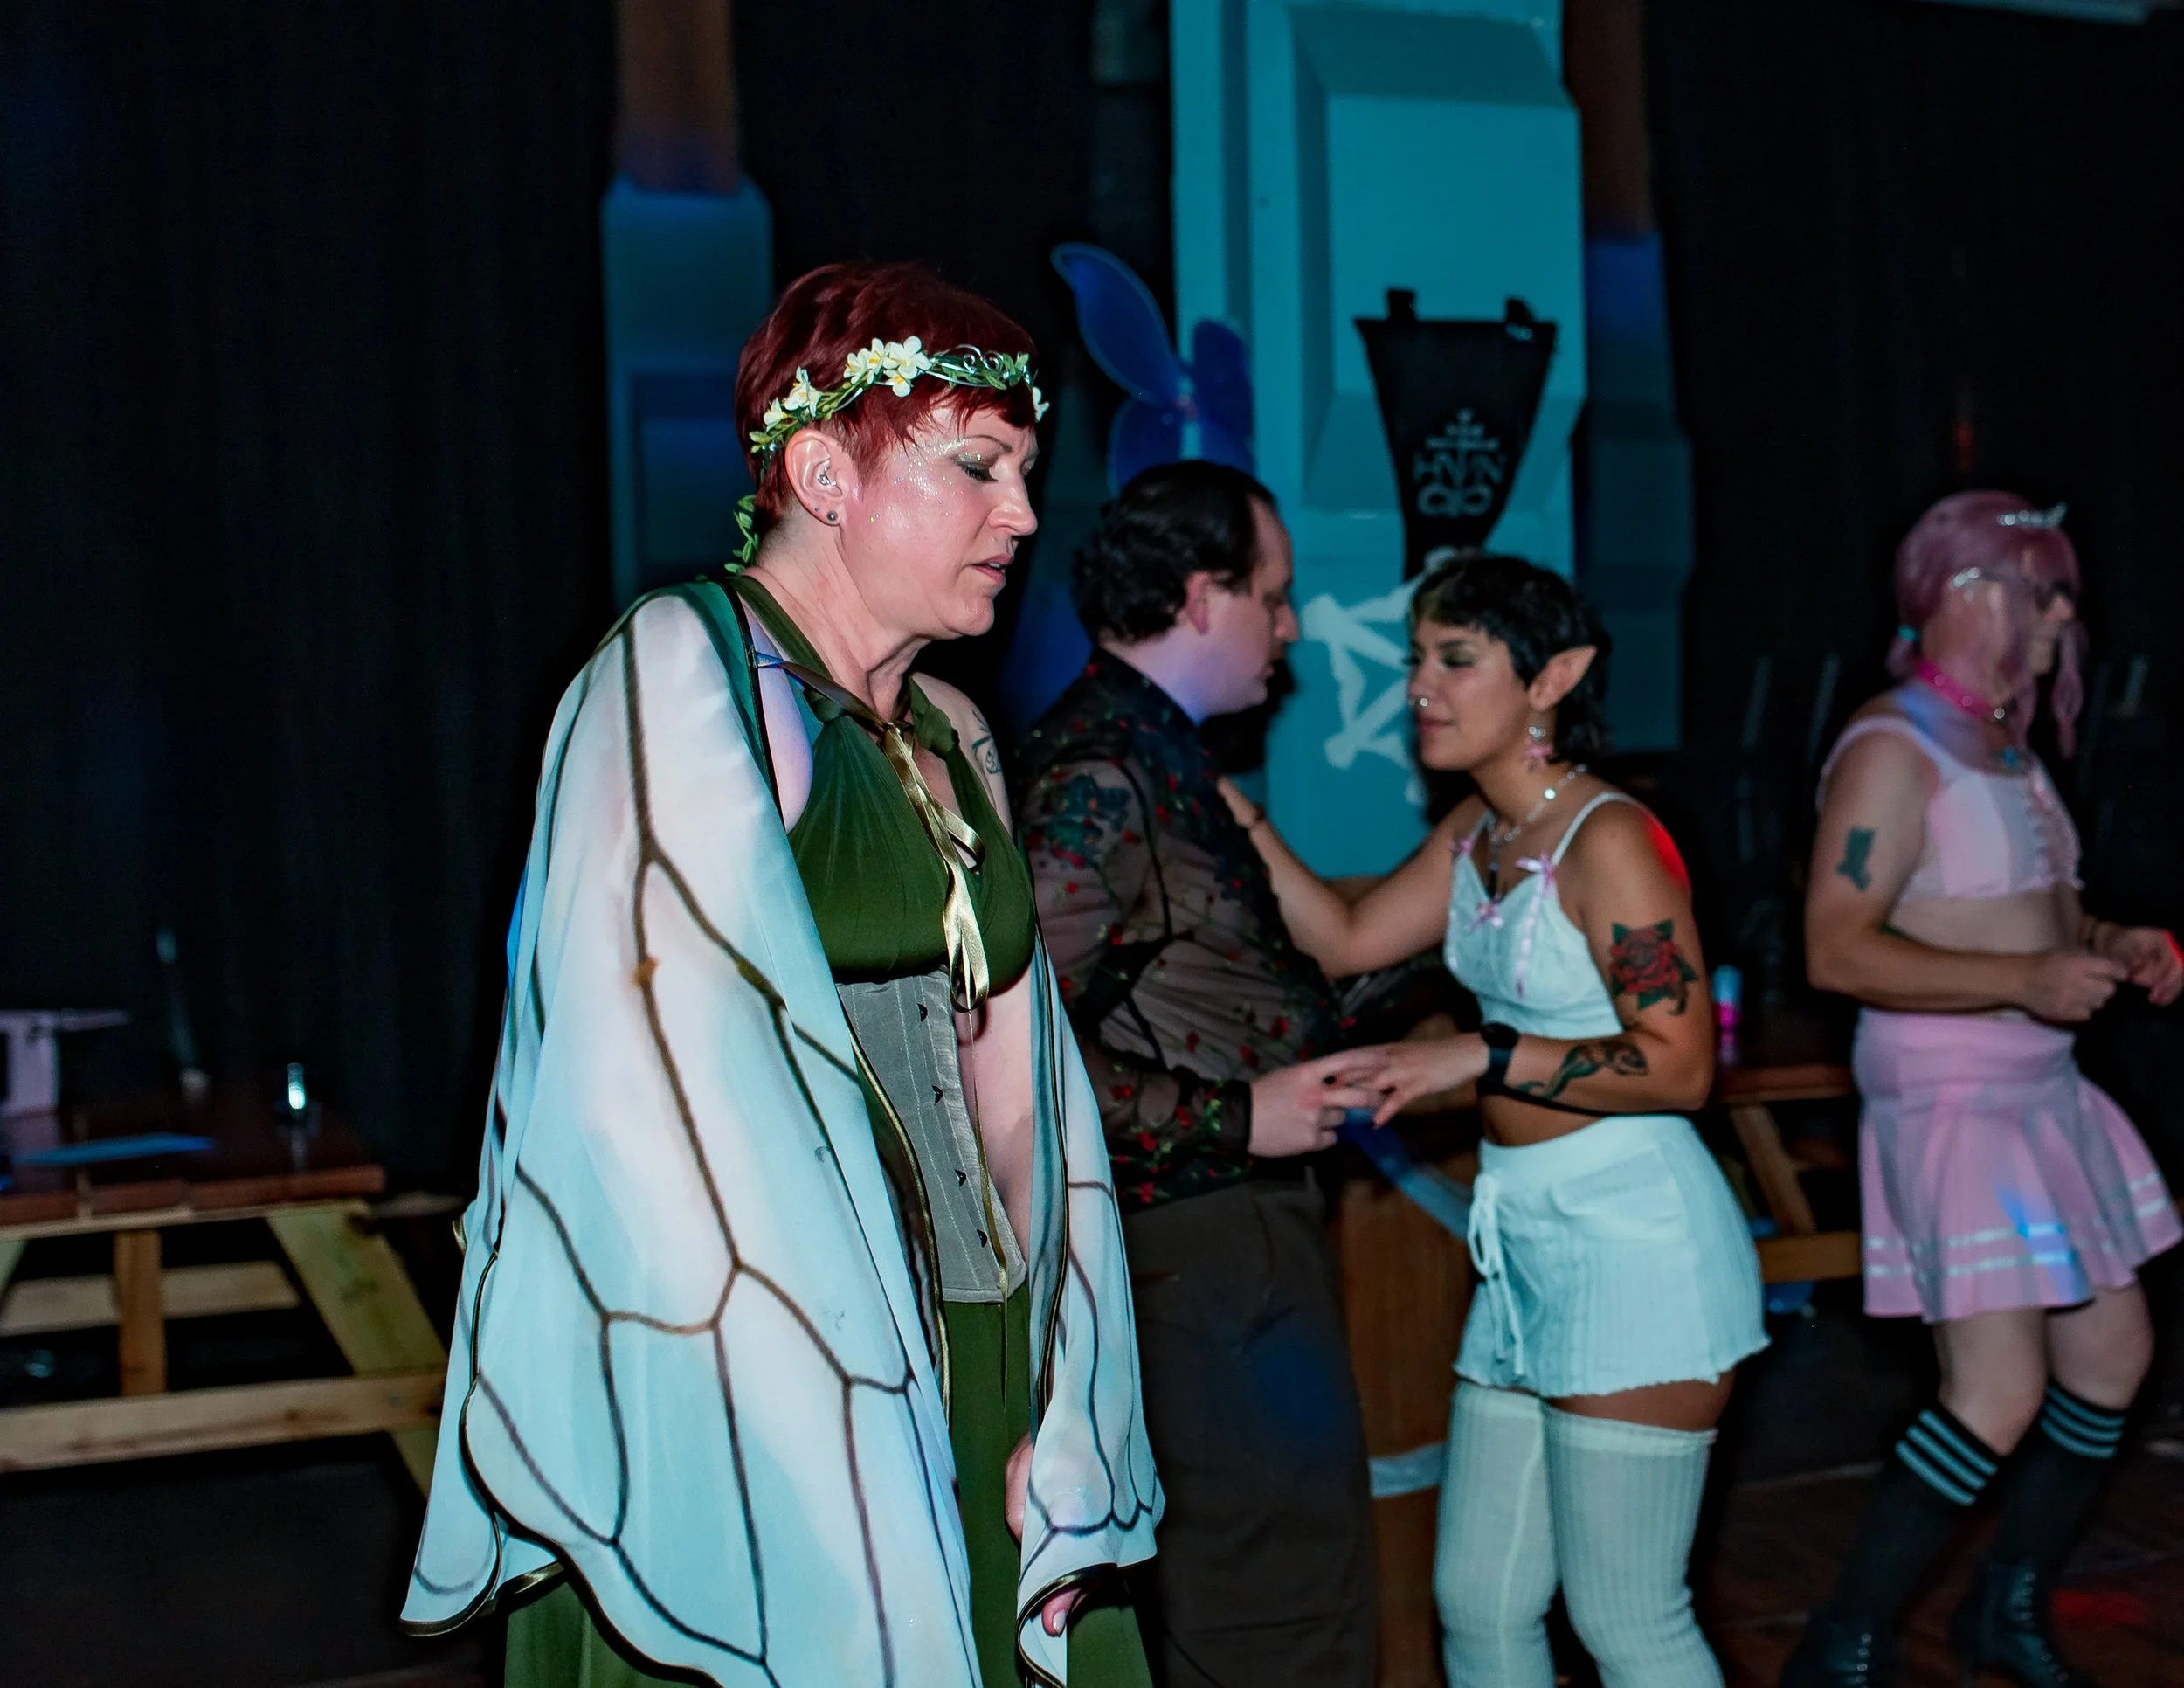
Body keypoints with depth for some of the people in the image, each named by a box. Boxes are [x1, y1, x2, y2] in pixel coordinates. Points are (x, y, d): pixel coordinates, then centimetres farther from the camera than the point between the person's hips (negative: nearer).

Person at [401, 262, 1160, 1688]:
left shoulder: (955, 743, 13)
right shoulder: (685, 674, -11)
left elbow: (1017, 1093, 10)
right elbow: (664, 1102, -20)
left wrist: (1057, 1431, 1)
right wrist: (840, 1474, -19)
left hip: (964, 1403, 7)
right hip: (749, 1439, -7)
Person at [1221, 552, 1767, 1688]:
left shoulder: (1607, 840, -15)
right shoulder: (1476, 832, 11)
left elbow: (1679, 1065, -18)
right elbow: (1344, 939, 11)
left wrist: (1480, 1059, -20)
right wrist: (1234, 810, 5)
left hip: (1634, 1242, -9)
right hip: (1526, 1243, 9)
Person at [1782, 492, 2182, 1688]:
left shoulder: (2007, 744, 14)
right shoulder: (1892, 749, -15)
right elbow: (1836, 948, -23)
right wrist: (2026, 979, -28)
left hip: (2042, 1094, 10)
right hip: (1949, 1100, -10)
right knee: (2000, 1392, -12)